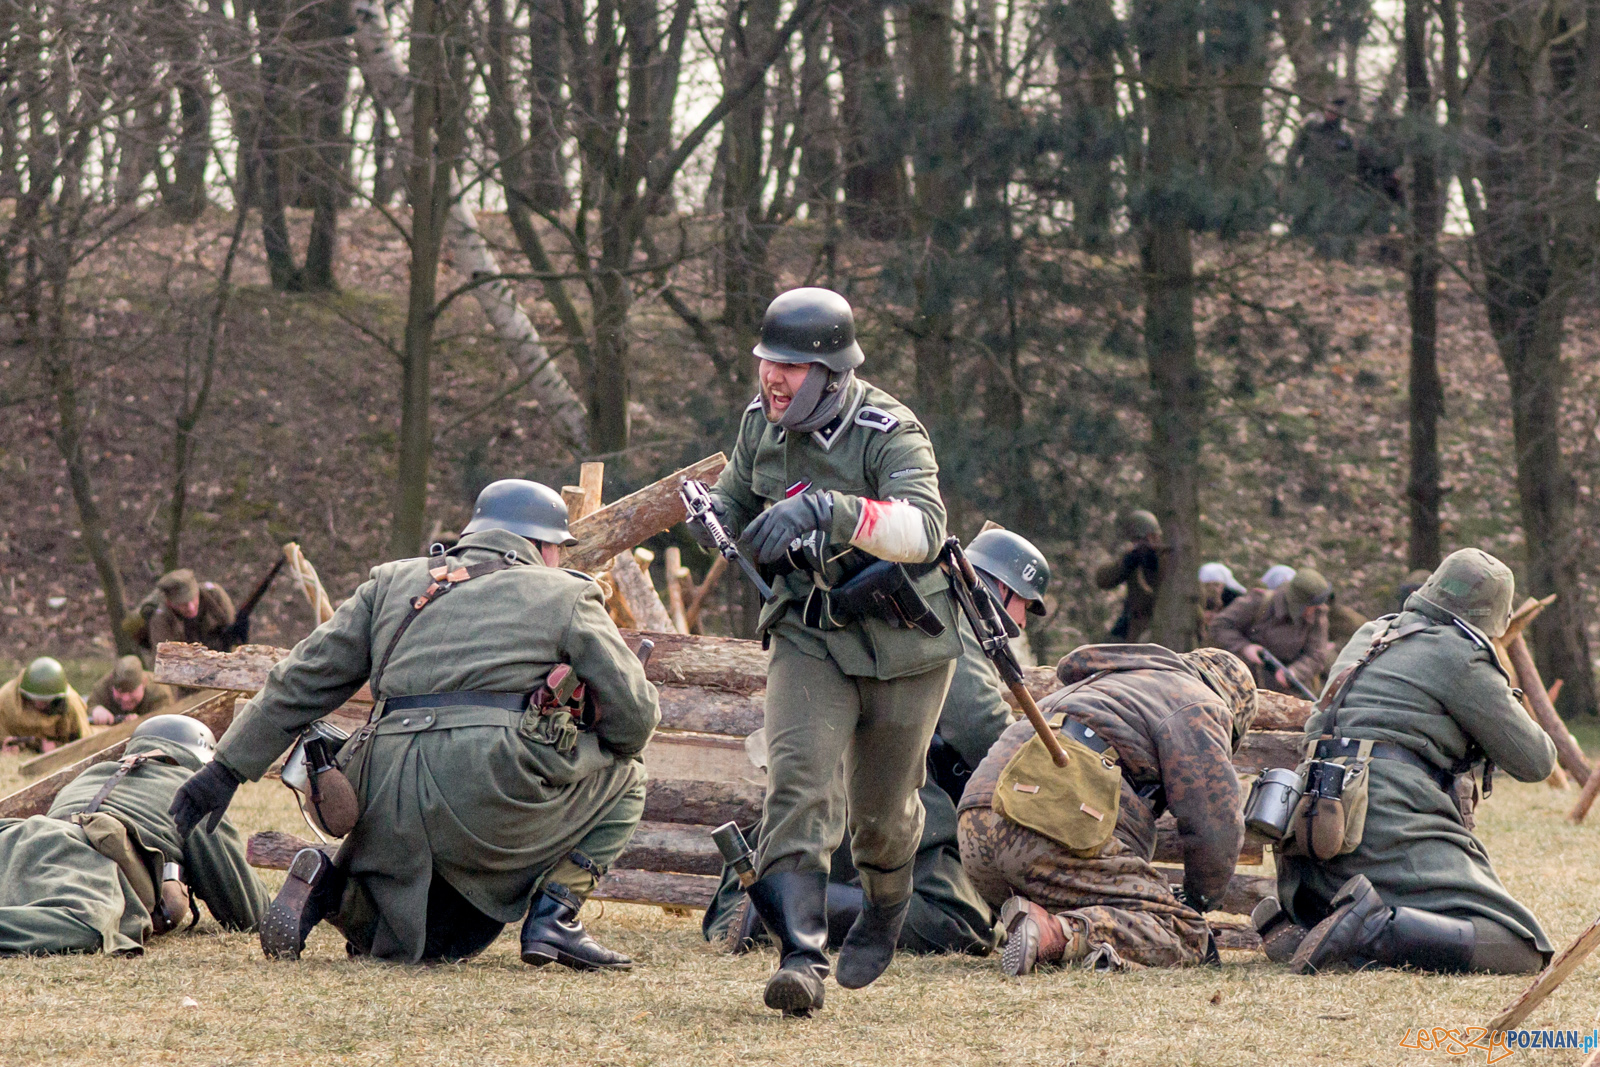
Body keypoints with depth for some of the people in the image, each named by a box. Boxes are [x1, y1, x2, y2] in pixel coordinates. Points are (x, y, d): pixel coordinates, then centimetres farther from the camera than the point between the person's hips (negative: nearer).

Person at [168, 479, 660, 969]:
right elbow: (634, 715, 11)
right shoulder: (566, 596, 13)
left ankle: (328, 885, -3)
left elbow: (304, 679, 21)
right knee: (623, 779, 23)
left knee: (408, 945, 27)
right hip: (497, 794, -4)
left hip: (389, 801, 4)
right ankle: (554, 913, 4)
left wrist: (228, 769, 22)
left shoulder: (395, 583, 24)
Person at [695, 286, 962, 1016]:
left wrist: (825, 509, -54)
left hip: (902, 644, -3)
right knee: (797, 781, -18)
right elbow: (736, 497, 17)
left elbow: (922, 529, -40)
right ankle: (800, 957, -25)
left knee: (882, 807, 11)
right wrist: (711, 515, -9)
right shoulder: (763, 424, -3)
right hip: (810, 635, 3)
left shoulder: (890, 434, -23)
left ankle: (885, 908, 45)